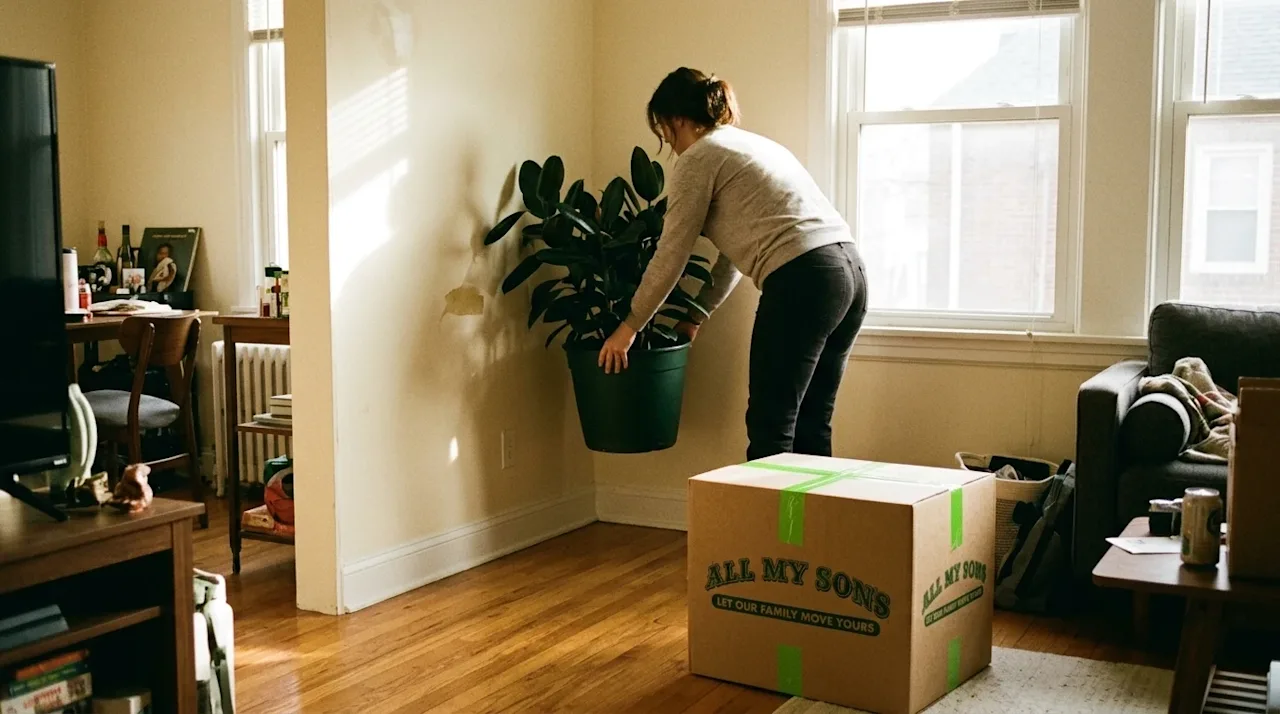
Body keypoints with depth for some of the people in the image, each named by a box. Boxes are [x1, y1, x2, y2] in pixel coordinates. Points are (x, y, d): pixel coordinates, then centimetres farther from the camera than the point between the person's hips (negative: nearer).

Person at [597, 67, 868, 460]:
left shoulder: (697, 158, 2)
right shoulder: (749, 144, 28)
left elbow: (671, 255, 3)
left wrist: (629, 327, 14)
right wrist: (697, 314, 37)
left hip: (803, 280, -9)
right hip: (849, 272, 9)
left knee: (770, 429, 0)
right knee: (811, 427, 14)